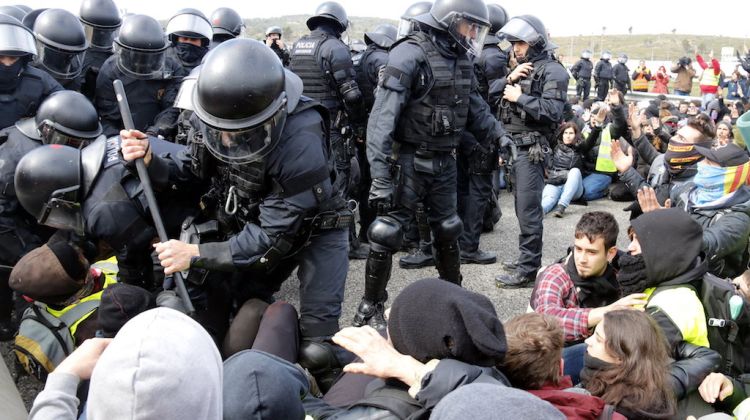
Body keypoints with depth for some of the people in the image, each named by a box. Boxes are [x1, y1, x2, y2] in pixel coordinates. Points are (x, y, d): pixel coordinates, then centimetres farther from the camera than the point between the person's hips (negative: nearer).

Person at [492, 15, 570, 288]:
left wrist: (520, 98, -15)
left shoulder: (552, 71, -8)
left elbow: (553, 111, -19)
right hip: (513, 146, 9)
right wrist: (509, 78, -4)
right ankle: (527, 260, 24)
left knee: (528, 210, -7)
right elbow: (491, 91, 13)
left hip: (532, 149, -9)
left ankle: (528, 270, -3)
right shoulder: (521, 68, 18)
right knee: (522, 207, 14)